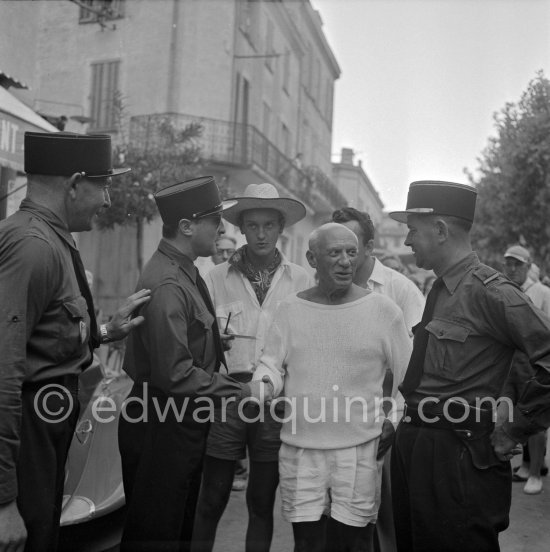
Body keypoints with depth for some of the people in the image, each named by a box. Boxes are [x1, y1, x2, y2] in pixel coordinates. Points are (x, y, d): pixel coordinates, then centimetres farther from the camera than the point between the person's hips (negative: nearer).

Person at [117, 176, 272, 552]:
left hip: (184, 422, 10)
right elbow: (175, 374, -27)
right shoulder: (168, 285, -24)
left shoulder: (184, 272, 7)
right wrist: (244, 392, -21)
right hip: (161, 427, -10)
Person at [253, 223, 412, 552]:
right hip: (299, 449, 2)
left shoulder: (383, 309, -2)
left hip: (361, 449, -1)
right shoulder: (290, 309, 2)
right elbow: (271, 364, 7)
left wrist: (394, 419, -1)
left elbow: (408, 376, 6)